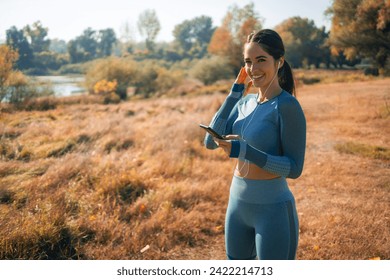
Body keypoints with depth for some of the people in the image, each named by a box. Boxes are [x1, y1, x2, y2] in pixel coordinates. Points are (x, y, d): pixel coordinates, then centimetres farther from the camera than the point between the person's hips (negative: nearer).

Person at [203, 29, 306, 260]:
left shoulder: (287, 106, -16)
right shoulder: (246, 101, 5)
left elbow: (294, 168, -17)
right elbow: (210, 142, -2)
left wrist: (245, 151, -27)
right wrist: (235, 93, -6)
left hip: (273, 208, -7)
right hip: (238, 203, 7)